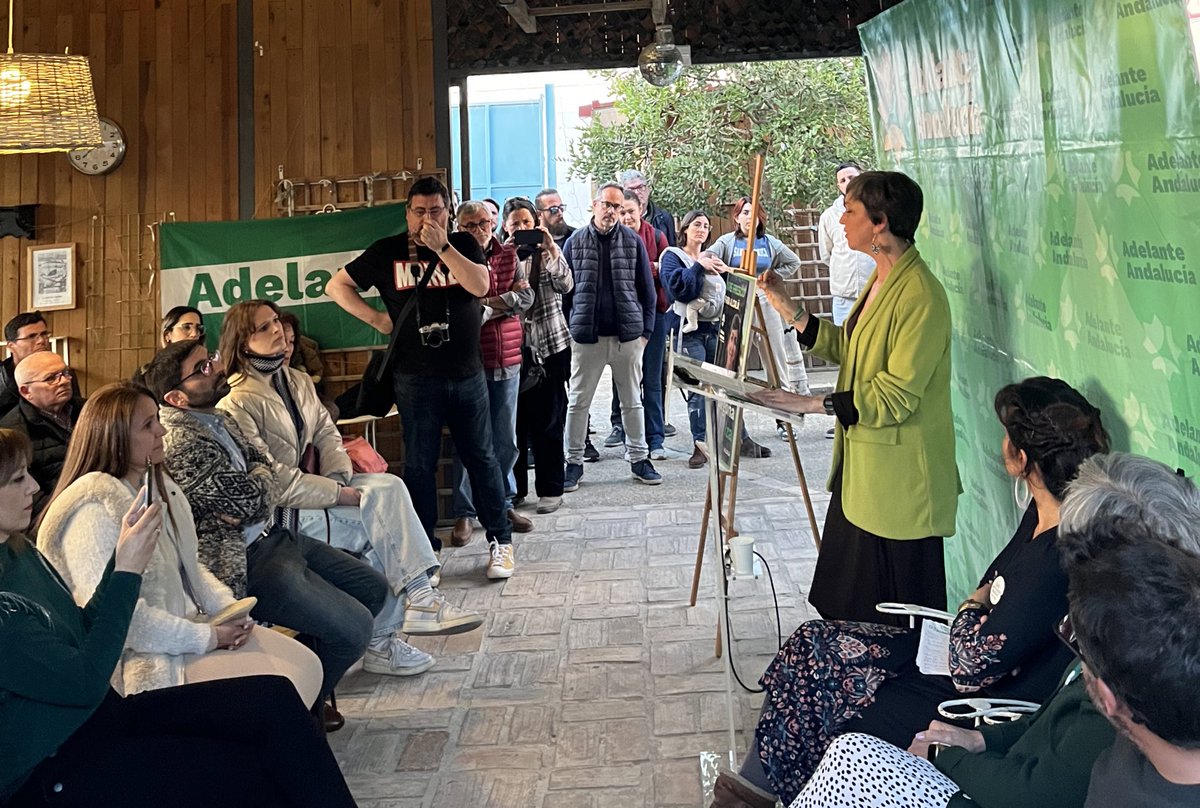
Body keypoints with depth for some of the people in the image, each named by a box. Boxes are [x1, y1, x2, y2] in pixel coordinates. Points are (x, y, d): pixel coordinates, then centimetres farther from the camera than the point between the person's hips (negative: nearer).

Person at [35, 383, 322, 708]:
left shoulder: (158, 485, 10)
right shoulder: (95, 509, -19)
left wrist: (229, 607, 0)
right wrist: (206, 638, -20)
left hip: (191, 622, 9)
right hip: (148, 658, -9)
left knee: (306, 666, 0)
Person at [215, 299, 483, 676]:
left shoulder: (298, 381, 15)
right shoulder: (236, 403, -12)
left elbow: (327, 433, 10)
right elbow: (270, 479, -19)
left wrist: (340, 479, -11)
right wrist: (341, 494, -22)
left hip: (317, 488, 7)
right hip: (280, 514, -7)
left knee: (389, 485, -18)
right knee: (386, 527, -22)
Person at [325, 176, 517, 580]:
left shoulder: (463, 244, 5)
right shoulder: (387, 252, 4)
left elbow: (480, 285, -12)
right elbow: (337, 285, 9)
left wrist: (442, 246, -17)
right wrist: (377, 319, -1)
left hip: (467, 374, 1)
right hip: (416, 378, 0)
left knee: (481, 457, 7)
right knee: (419, 463, 5)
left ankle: (500, 540, 17)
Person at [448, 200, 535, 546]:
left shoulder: (510, 255, 9)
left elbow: (526, 297, -2)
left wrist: (483, 305, -11)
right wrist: (502, 303, -15)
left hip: (507, 361, 4)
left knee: (506, 440, 13)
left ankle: (504, 504, 27)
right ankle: (464, 514, 12)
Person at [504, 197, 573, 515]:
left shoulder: (548, 253, 5)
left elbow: (566, 285, -12)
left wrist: (551, 250, -23)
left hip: (551, 345, -1)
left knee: (548, 422, 2)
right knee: (515, 420, 5)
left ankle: (550, 489, 10)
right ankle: (514, 486, 17)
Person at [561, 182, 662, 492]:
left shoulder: (633, 241, 4)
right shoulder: (575, 242, 3)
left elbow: (647, 290, 7)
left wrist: (646, 330, 1)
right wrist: (566, 330, 0)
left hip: (627, 336, 1)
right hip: (586, 337, 0)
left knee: (632, 401, 10)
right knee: (578, 402, 5)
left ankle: (639, 458, 21)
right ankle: (573, 462, 15)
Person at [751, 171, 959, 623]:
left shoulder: (920, 295, -21)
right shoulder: (881, 279, 11)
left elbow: (896, 395, -24)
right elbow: (846, 347, 16)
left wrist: (813, 404, -26)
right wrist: (788, 310, 9)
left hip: (899, 479, -10)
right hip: (860, 468, 10)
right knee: (845, 606, 18)